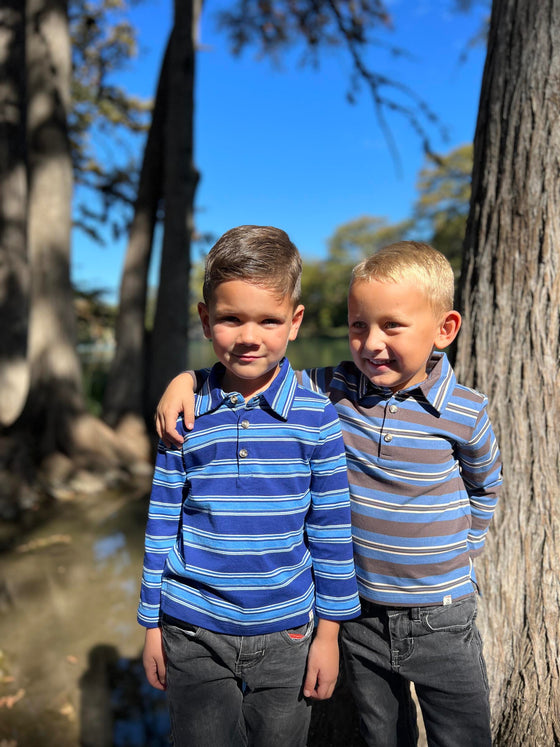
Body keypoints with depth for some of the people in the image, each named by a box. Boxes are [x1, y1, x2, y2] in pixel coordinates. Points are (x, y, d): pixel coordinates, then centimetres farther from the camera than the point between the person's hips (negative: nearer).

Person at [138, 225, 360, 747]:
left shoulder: (316, 416, -11)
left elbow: (331, 530, -4)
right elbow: (161, 523, 1)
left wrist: (329, 631, 1)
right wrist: (152, 624, 6)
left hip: (285, 634, 0)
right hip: (194, 634, 1)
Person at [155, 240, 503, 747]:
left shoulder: (465, 414, -12)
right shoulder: (331, 391, -11)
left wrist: (462, 551, 9)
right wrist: (186, 377, -16)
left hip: (441, 622, -1)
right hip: (360, 614, 2)